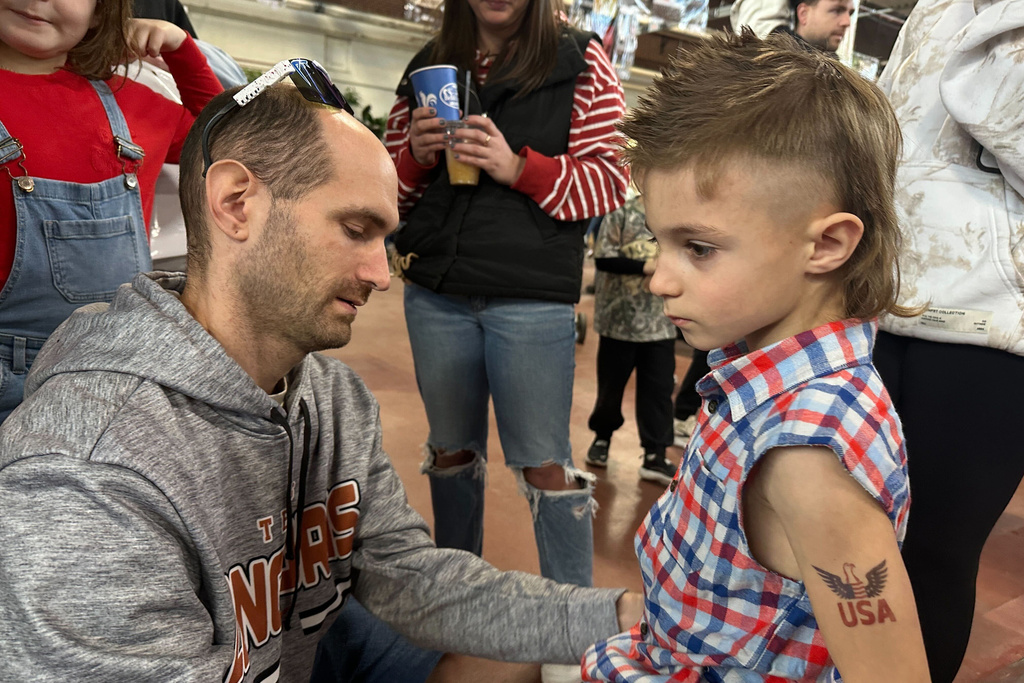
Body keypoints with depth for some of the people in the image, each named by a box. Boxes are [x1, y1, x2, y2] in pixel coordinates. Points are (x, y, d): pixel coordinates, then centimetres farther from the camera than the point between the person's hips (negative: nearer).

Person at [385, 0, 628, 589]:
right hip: (435, 294, 5)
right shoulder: (430, 67, 13)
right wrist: (416, 154, -5)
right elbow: (394, 190, 18)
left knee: (544, 463, 0)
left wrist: (519, 167, -17)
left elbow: (610, 181, -2)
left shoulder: (579, 62, 3)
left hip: (531, 297, -4)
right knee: (452, 448, 16)